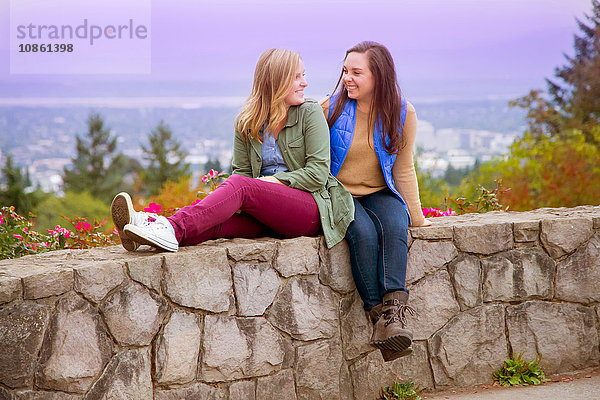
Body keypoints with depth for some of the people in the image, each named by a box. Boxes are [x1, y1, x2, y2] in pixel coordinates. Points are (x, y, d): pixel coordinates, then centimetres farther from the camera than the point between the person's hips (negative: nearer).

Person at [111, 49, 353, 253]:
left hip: (310, 205, -3)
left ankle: (175, 228, -51)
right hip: (268, 216, 3)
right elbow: (242, 170, 11)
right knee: (219, 222, -28)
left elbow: (317, 174, -5)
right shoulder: (247, 123, 12)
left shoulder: (310, 113, 2)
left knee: (240, 186, -30)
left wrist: (269, 181, -12)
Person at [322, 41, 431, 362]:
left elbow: (403, 170, 7)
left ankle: (394, 310, -44)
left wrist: (415, 216, 6)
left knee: (394, 227, -33)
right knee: (363, 233, -33)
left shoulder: (401, 113, 0)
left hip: (380, 195, 1)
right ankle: (377, 315, -33)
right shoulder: (331, 107, -3)